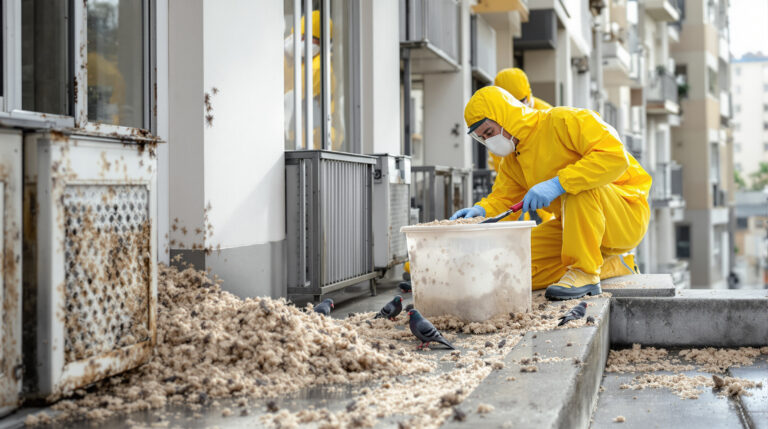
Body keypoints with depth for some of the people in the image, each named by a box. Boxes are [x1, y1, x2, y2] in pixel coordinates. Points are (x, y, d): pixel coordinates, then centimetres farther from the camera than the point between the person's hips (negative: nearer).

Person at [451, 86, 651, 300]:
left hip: (628, 215, -8)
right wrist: (481, 210, -15)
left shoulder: (566, 120, -18)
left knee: (579, 188, -37)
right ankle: (613, 266, 5)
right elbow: (503, 198, 9)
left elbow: (615, 156, -29)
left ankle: (585, 271, -22)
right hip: (574, 224, 8)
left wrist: (559, 183, -36)